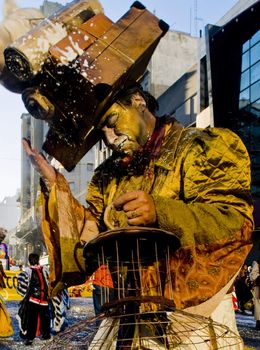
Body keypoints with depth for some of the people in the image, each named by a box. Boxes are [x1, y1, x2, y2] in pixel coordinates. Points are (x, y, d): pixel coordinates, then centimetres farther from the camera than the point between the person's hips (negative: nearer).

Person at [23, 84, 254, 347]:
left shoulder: (205, 148, -5)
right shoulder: (109, 174, 13)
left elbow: (238, 223, -18)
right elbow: (88, 237, 9)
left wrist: (160, 213, -31)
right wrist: (53, 184, 1)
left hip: (199, 308, -4)